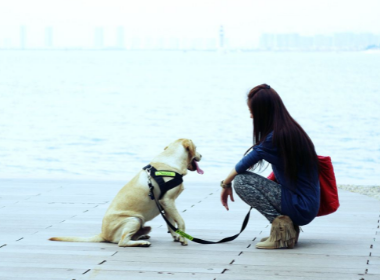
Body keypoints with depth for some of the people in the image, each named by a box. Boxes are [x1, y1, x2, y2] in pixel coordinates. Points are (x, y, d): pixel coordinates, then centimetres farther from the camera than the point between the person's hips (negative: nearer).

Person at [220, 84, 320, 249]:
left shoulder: (275, 137, -17)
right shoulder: (293, 130, 11)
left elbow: (244, 164, -11)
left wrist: (225, 184, 6)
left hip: (299, 208, -9)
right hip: (310, 206, 9)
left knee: (240, 181, -11)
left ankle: (281, 225, -11)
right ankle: (289, 228, 14)